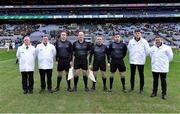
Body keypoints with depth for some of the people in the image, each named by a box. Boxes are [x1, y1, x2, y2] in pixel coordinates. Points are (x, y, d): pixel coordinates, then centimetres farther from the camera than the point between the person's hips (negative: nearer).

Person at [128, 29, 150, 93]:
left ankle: (141, 89, 15)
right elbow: (129, 49, 16)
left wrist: (143, 56, 8)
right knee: (132, 74, 10)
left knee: (141, 75, 4)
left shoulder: (144, 41, -5)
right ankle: (132, 88, 22)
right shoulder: (131, 41, 1)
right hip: (132, 61, 2)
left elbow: (147, 51, 1)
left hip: (141, 61, -2)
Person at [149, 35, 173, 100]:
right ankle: (154, 92, 24)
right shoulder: (152, 48, 2)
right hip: (154, 68, 3)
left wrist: (166, 61, 10)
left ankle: (164, 94, 13)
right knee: (155, 81, 12)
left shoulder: (166, 48, -9)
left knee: (163, 81, 4)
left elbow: (170, 56, 2)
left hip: (163, 68, -3)